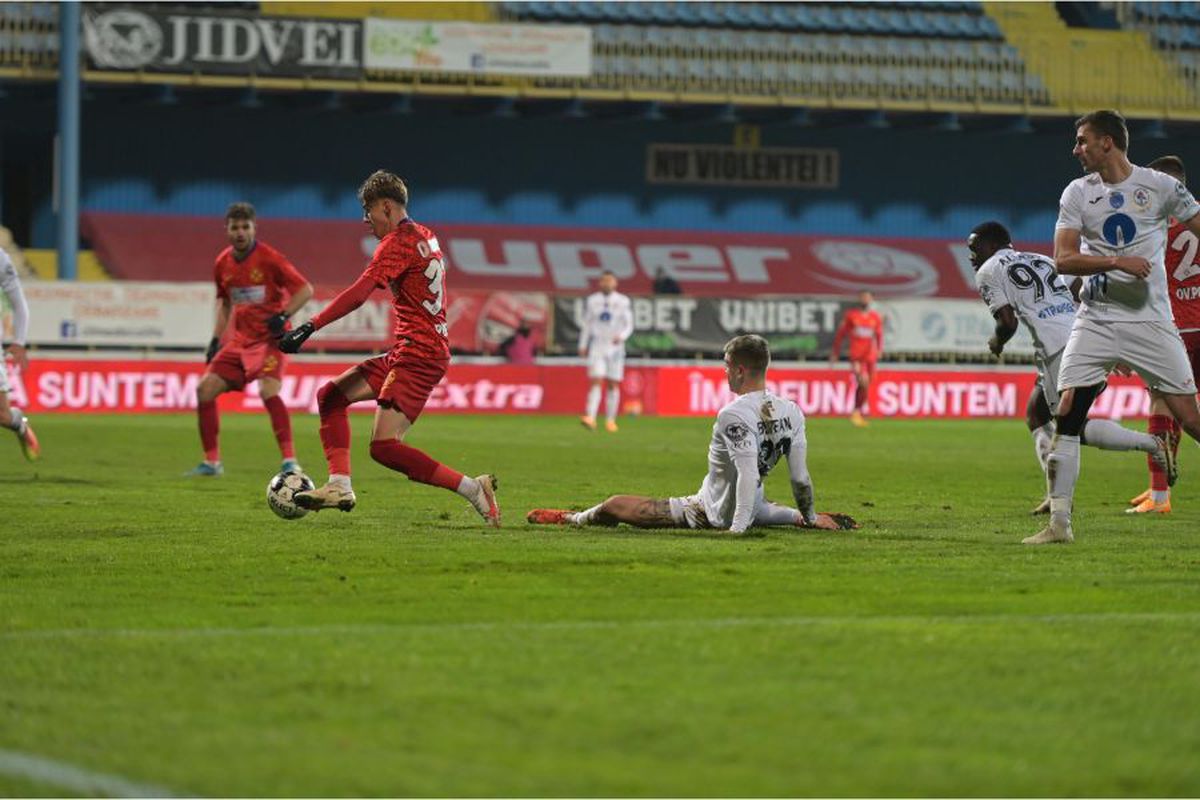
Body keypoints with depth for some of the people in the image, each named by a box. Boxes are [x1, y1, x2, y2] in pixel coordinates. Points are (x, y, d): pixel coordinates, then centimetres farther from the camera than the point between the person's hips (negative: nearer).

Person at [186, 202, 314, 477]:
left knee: (269, 391, -28)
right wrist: (216, 339, 15)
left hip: (269, 338, -7)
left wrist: (283, 316, -22)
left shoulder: (269, 258, -13)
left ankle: (290, 461, -24)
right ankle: (211, 462, 10)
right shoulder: (223, 263, 5)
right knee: (205, 389, -1)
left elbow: (305, 289, -10)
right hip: (239, 339, 7)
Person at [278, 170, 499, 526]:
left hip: (417, 355, -10)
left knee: (384, 447, -15)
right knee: (331, 396, 13)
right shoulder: (425, 236, 15)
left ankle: (474, 489, -11)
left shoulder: (398, 242, -13)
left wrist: (310, 327, -25)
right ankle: (340, 485, 3)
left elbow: (359, 293, -23)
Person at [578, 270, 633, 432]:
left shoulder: (623, 302, 1)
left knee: (613, 385, 3)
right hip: (597, 347, 0)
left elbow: (629, 326, 1)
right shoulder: (592, 301, 7)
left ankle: (610, 420, 11)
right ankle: (590, 418, -22)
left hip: (615, 347, 0)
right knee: (596, 382, -12)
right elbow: (587, 325, 13)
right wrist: (583, 346, 9)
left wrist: (621, 336, -18)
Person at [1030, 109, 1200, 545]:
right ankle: (1059, 522, -3)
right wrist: (1117, 262, -17)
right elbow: (1063, 260, -3)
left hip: (1150, 320, -2)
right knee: (1067, 413, -8)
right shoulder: (1077, 193, 5)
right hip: (1096, 321, 2)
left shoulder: (1160, 186, 0)